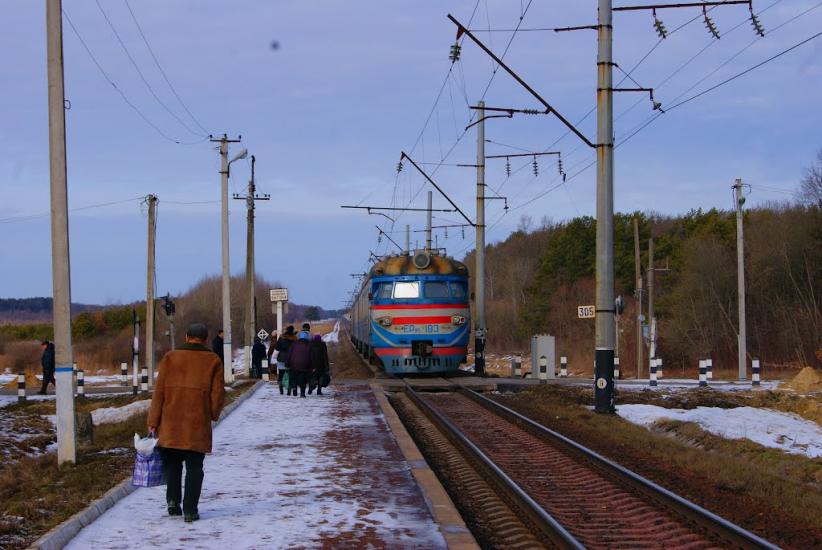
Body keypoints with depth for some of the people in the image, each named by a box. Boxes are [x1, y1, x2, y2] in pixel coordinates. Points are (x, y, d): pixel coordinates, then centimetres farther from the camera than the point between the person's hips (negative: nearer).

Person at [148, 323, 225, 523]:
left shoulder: (170, 357, 2)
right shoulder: (213, 361, 1)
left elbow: (159, 391, 1)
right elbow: (218, 393, 1)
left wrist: (153, 421, 4)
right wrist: (212, 415, 18)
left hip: (171, 422, 1)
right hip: (198, 424, -1)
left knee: (172, 462, 17)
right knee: (194, 467, 5)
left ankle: (173, 499, 4)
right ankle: (190, 510, 2)